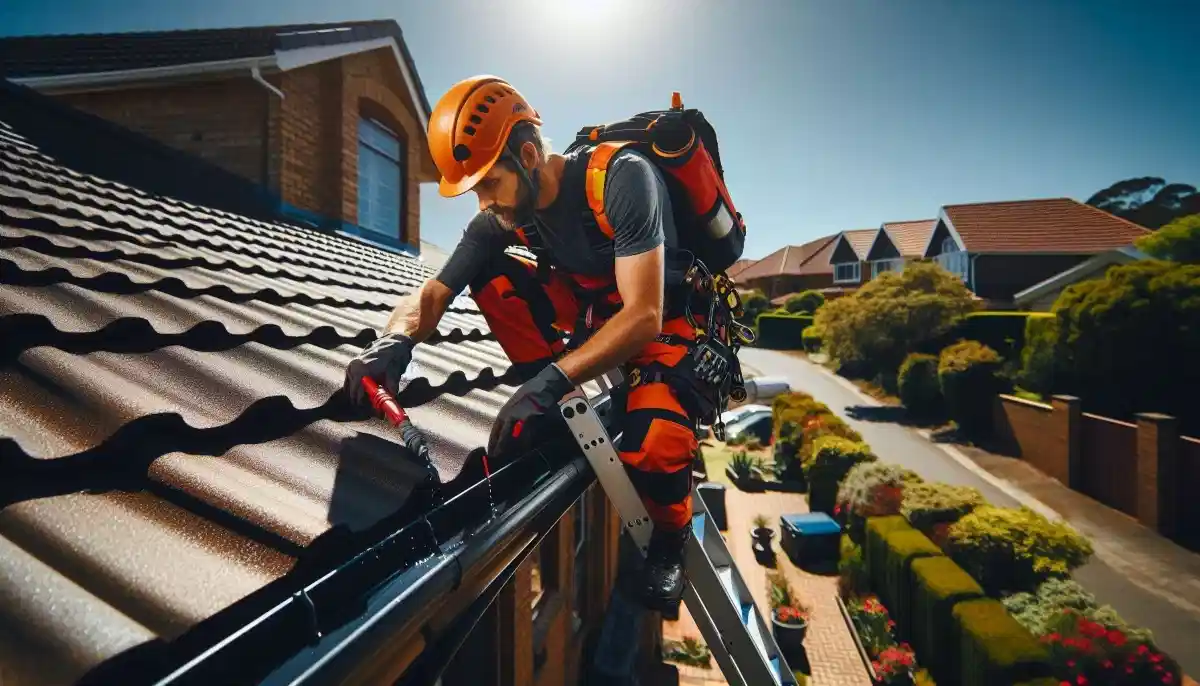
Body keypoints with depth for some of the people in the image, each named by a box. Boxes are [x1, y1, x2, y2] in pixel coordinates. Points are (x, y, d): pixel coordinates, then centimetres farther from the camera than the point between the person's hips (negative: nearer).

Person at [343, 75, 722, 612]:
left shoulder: (622, 177, -27)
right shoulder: (500, 220, -9)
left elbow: (644, 316, -33)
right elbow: (433, 292, -8)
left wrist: (550, 381, -40)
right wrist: (397, 340, -30)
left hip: (666, 320, -5)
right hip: (594, 309, 6)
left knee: (651, 452, -33)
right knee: (490, 277, -12)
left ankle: (669, 542, 5)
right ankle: (560, 416, -4)